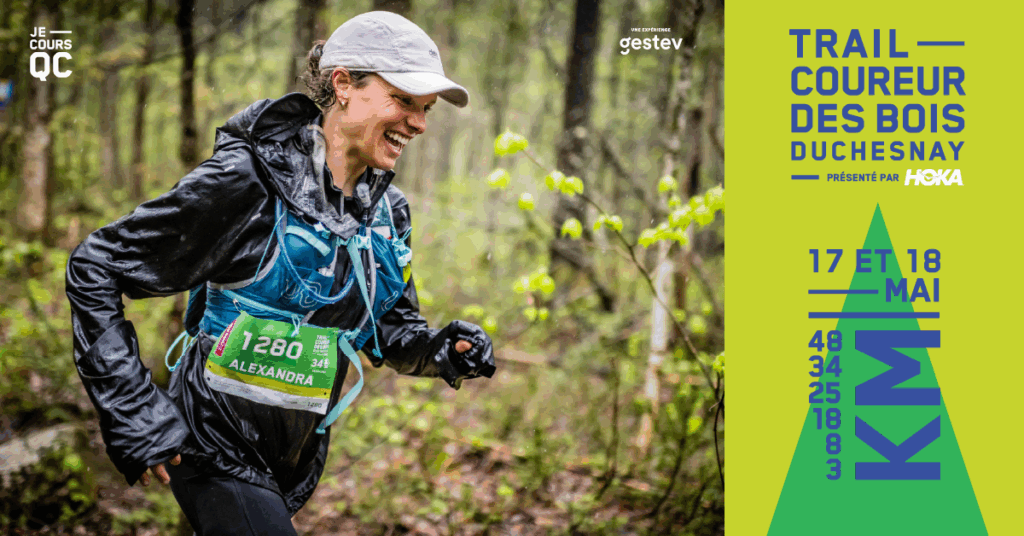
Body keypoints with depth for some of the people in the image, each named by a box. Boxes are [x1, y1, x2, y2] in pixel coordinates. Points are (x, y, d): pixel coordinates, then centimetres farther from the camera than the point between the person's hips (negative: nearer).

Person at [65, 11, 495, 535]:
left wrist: (441, 350, -8)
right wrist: (133, 410, -18)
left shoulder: (388, 209, 2)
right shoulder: (246, 182, -19)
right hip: (218, 449, -7)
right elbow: (95, 266, -14)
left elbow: (390, 327, 15)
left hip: (296, 462, 7)